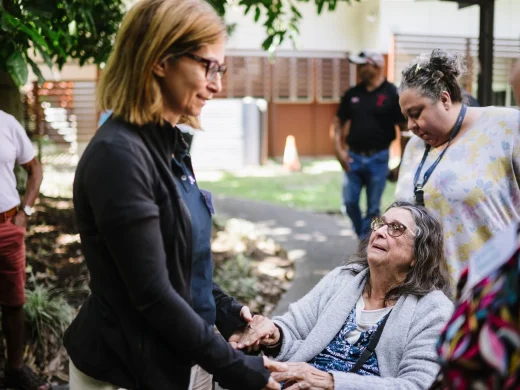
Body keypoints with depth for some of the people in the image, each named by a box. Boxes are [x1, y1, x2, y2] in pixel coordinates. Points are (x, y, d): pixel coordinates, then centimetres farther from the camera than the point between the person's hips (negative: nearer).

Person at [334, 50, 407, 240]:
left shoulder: (392, 94, -6)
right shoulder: (352, 94, 6)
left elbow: (405, 127, -5)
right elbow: (339, 122, 13)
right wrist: (339, 150, 0)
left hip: (378, 158, -4)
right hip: (353, 157, 4)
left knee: (373, 207, 5)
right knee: (349, 202, 5)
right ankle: (363, 235, 30)